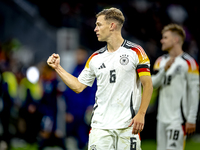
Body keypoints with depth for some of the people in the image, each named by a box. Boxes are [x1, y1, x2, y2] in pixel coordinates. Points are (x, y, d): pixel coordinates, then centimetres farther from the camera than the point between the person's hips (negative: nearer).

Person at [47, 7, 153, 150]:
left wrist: (141, 114, -11)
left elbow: (147, 84, -3)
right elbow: (78, 86, 17)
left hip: (127, 126, -3)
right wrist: (58, 67, 14)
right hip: (101, 126, 3)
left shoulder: (135, 52, -1)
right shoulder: (95, 58, 12)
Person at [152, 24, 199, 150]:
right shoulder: (161, 61, 15)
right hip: (162, 118, 7)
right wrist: (165, 69, -13)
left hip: (178, 119, -7)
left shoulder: (188, 63, -8)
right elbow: (153, 84, 4)